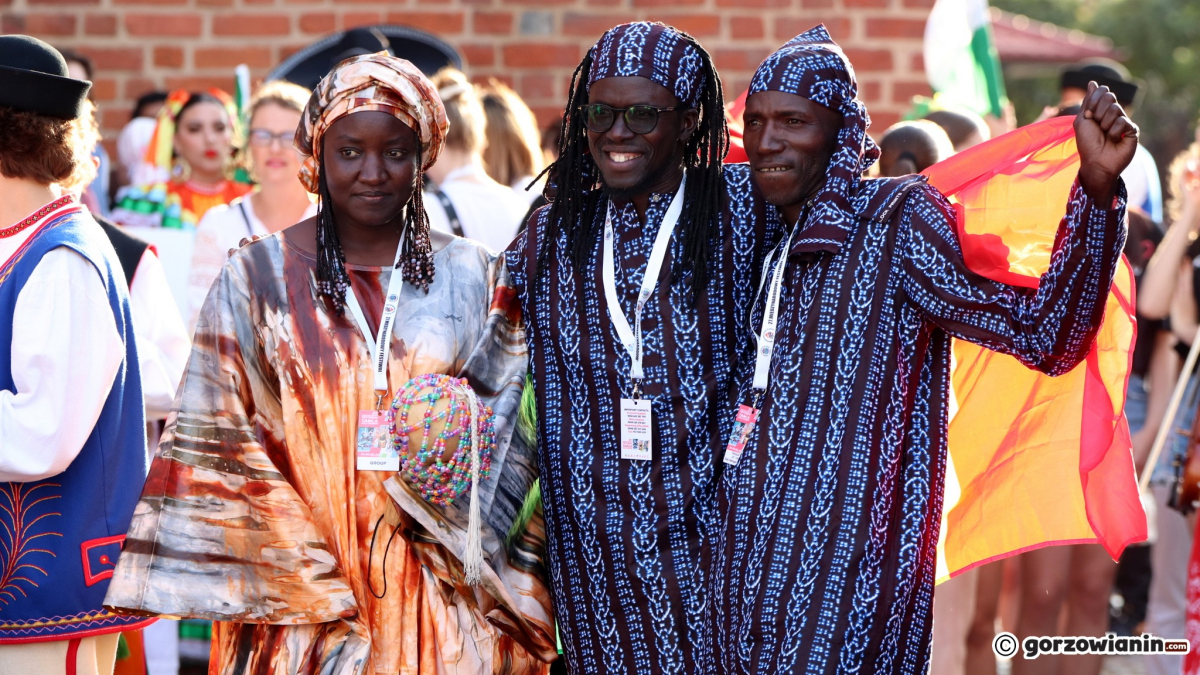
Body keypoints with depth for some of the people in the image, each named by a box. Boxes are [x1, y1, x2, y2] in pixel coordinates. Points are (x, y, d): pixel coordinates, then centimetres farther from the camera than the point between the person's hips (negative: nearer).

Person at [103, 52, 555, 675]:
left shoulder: (475, 280, 5)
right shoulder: (257, 278, 0)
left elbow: (508, 446, 6)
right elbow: (216, 448, -1)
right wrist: (317, 593, -9)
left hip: (445, 602, 1)